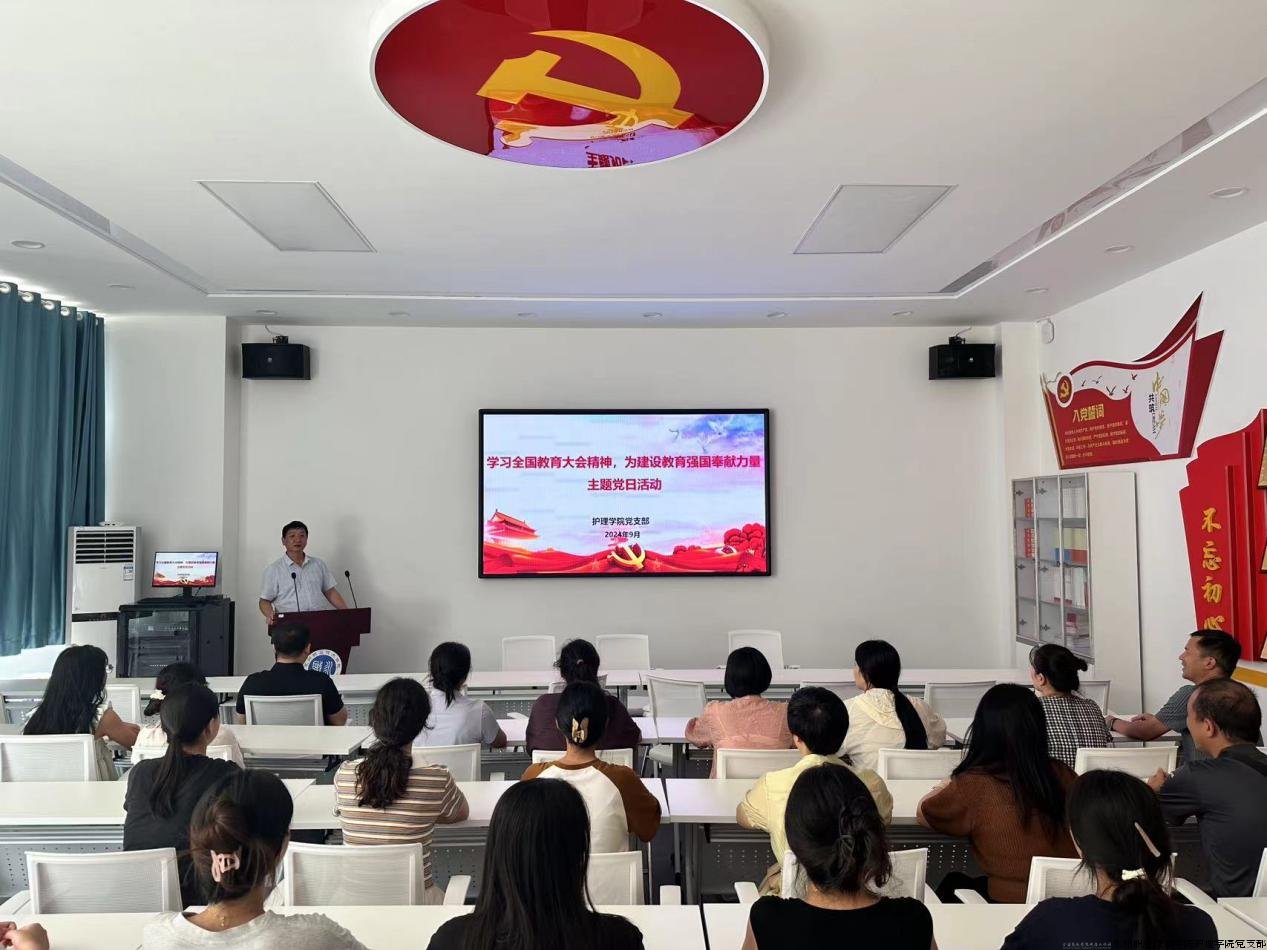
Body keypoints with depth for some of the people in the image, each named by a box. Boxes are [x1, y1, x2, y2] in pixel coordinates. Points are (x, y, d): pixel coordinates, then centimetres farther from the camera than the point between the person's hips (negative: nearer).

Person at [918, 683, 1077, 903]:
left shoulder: (974, 786, -19)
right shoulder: (1061, 775, -8)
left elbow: (923, 813, 0)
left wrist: (952, 783, 20)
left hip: (1009, 904, -4)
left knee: (953, 884, 28)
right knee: (963, 884, 29)